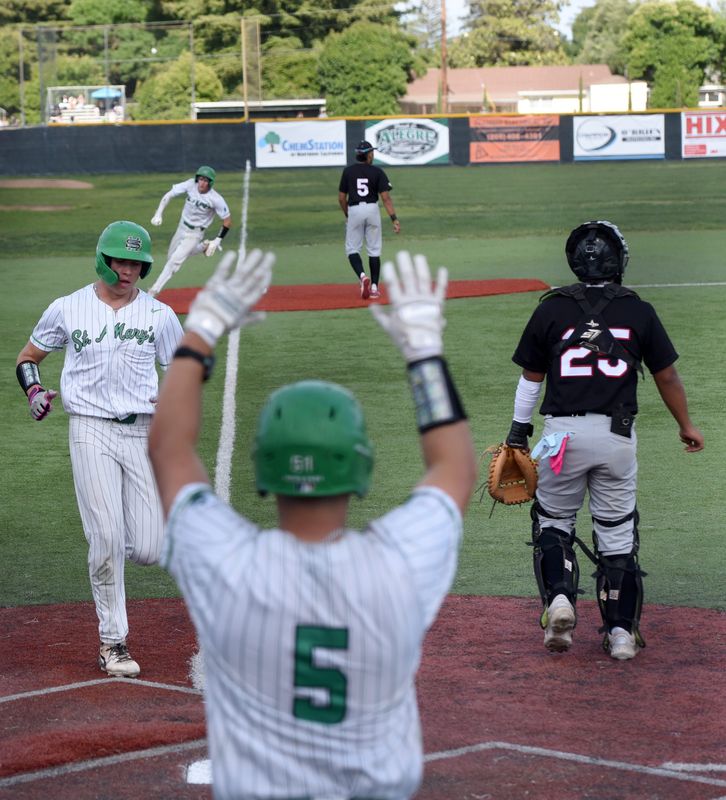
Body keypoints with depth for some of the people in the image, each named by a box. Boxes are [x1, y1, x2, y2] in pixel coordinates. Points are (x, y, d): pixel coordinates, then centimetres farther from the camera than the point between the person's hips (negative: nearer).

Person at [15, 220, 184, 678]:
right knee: (107, 541, -9)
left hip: (144, 432, 2)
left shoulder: (159, 315, 5)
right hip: (91, 430, -2)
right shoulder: (67, 310, 3)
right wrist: (34, 391, -6)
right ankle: (113, 642, 3)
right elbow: (28, 357, 15)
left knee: (149, 549, -5)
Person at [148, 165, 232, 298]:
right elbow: (168, 195, -11)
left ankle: (154, 291, -8)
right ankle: (203, 246, 34)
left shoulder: (216, 200, -24)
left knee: (175, 261, -14)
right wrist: (158, 214, -22)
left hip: (194, 233, -5)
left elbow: (227, 221, -13)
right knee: (171, 258, 20)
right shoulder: (190, 185, -16)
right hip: (181, 228, 6)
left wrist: (217, 241, -16)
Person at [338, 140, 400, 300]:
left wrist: (347, 216, 17)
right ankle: (374, 287, 8)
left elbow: (341, 198, 2)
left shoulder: (348, 171, 0)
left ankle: (362, 276, -19)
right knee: (374, 250, 10)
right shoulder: (377, 172, -2)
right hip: (372, 210, 1)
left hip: (354, 210, -1)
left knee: (352, 249, 7)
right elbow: (385, 197, -9)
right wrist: (394, 219, -11)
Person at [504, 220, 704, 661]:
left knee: (553, 521, 17)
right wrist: (686, 426, 24)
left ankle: (559, 596, -5)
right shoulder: (639, 311, 1)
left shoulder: (552, 309, 1)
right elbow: (667, 377, 8)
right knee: (618, 533, 10)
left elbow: (531, 377, 8)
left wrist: (519, 432, 21)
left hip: (564, 433, 0)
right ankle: (621, 632, 9)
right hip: (618, 436, 1)